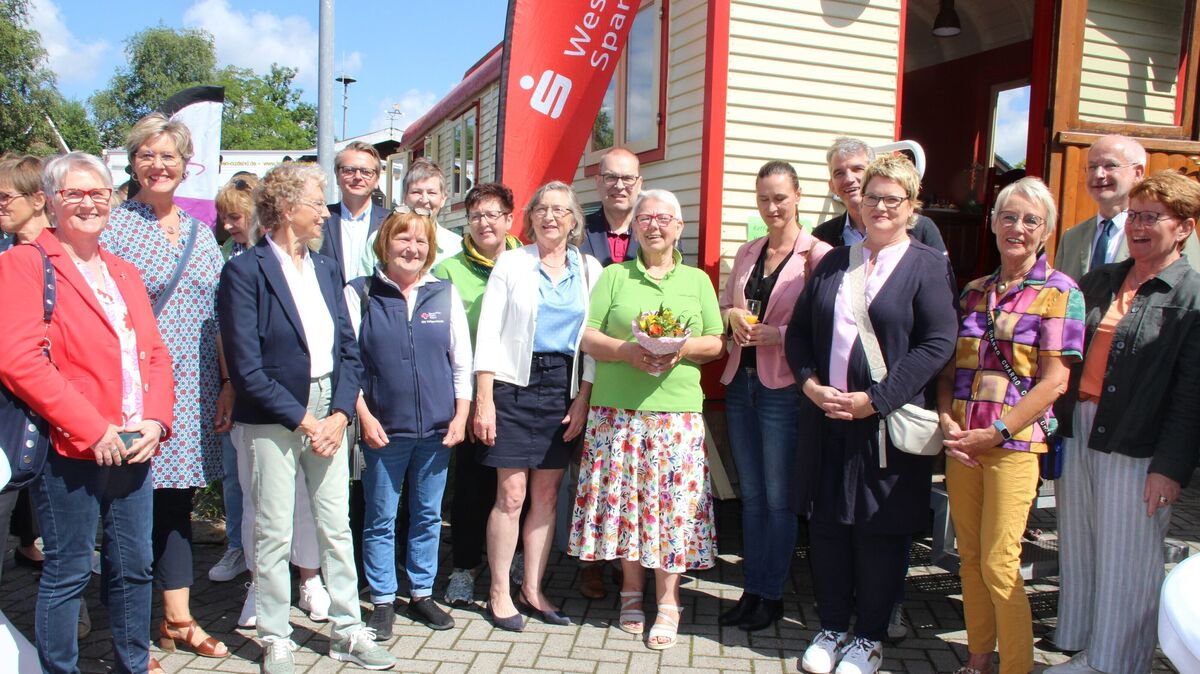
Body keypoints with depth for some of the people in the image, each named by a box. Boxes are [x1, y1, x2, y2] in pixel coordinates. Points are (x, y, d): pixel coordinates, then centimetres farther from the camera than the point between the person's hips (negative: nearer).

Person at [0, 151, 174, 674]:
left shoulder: (124, 273, 17)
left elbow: (155, 353, 13)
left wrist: (155, 420, -4)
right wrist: (91, 430, -18)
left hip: (133, 448, 6)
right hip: (69, 450, -6)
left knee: (134, 567, 14)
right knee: (67, 573, 4)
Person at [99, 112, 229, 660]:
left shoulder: (201, 232, 12)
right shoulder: (112, 226, -3)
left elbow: (223, 315, 13)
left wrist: (229, 382, 7)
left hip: (195, 390, 5)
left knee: (176, 502, 13)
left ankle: (178, 621, 25)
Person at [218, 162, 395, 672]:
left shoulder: (326, 268, 10)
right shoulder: (245, 271, -9)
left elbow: (349, 350, 9)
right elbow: (246, 367, -14)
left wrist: (340, 413, -4)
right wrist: (301, 420, -13)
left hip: (328, 415, 6)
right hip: (273, 420, -5)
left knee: (337, 527, 11)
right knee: (274, 534, 5)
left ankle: (348, 631, 24)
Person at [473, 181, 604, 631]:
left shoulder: (590, 269, 8)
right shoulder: (511, 263, 2)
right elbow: (489, 334, -3)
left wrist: (583, 398, -1)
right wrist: (483, 399, -10)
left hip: (564, 386, 3)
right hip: (515, 383, -2)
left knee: (547, 495, 7)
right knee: (511, 494, -3)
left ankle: (533, 588, 21)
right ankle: (499, 592, 12)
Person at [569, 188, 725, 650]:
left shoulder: (698, 280, 13)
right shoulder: (614, 276, 9)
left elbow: (716, 343, 8)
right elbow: (587, 337, 2)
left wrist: (682, 349, -12)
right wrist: (627, 351, -16)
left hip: (678, 411, 0)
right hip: (618, 408, 0)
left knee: (673, 500, -1)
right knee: (624, 496, 4)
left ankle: (667, 602, 11)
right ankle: (632, 591, 21)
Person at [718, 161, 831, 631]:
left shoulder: (817, 254, -8)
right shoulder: (747, 253, 12)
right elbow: (723, 305, 18)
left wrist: (778, 334, -20)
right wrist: (732, 315, -4)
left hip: (783, 387, -6)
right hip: (740, 381, 6)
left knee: (778, 497, 4)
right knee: (751, 494, 14)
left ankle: (773, 595, 19)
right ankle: (751, 589, 25)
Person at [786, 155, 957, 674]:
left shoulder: (928, 266, -2)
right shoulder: (833, 263, 13)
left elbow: (937, 344, -12)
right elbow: (798, 330, 11)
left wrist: (875, 400, -17)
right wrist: (810, 383, -7)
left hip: (885, 423, -4)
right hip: (825, 418, 4)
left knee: (879, 532, 6)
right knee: (826, 527, 11)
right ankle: (832, 627, 28)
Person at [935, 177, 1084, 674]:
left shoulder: (1059, 292, -3)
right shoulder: (974, 292, 11)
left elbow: (1054, 380, -10)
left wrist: (995, 432, -15)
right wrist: (946, 419, -6)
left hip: (1014, 443, -5)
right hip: (962, 442, 5)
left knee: (999, 565, -4)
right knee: (969, 557, 12)